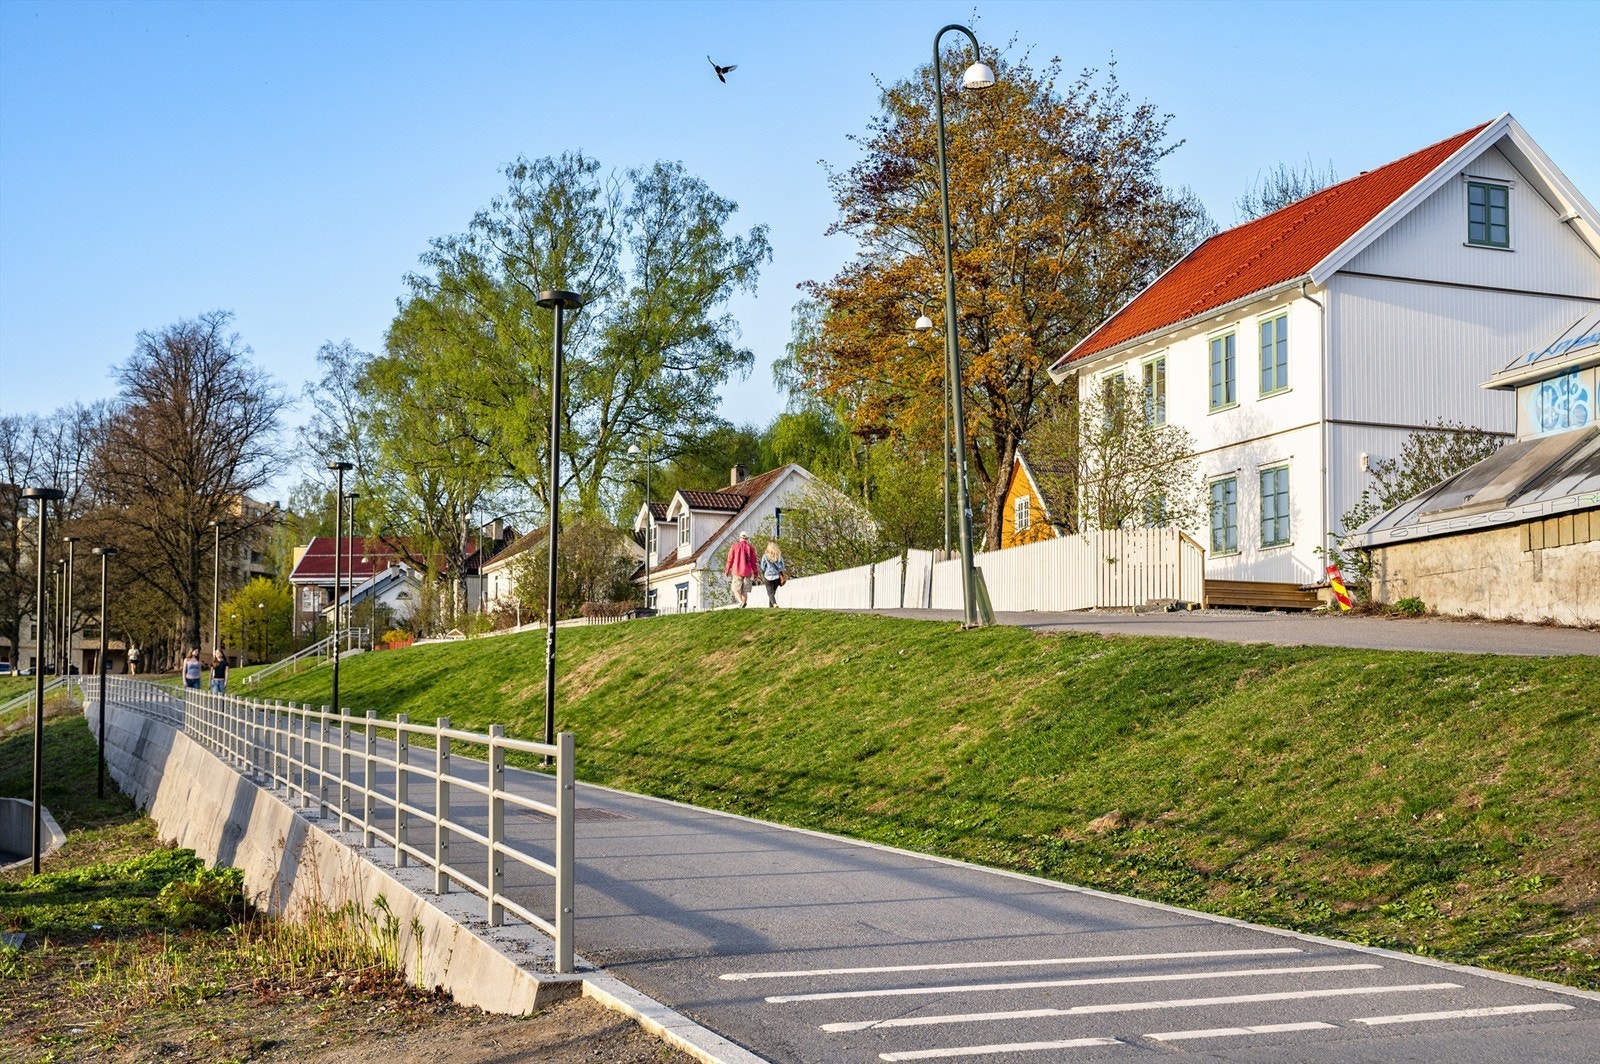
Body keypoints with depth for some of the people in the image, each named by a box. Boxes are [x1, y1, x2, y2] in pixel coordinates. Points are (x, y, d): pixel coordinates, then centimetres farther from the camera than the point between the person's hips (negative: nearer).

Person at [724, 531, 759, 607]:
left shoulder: (735, 546, 1)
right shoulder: (750, 548, 3)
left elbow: (730, 559, 1)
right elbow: (753, 562, 3)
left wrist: (727, 570, 12)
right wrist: (755, 574, 9)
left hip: (737, 572, -1)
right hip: (747, 572, 1)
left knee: (736, 590, 2)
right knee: (745, 591, 8)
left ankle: (741, 601, -22)